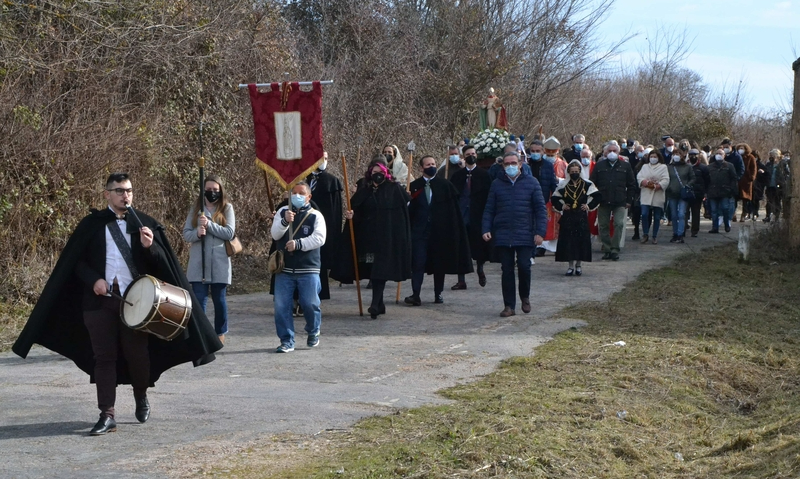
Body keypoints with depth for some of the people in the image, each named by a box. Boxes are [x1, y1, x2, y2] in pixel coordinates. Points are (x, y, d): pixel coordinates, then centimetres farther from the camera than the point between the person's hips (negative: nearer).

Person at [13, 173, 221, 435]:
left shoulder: (145, 224, 4)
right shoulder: (92, 224, 4)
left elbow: (163, 262, 1)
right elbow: (75, 260, 4)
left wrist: (149, 246, -19)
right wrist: (93, 279, -12)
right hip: (100, 299, 0)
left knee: (137, 353, 6)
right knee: (103, 357, 0)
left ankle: (141, 397, 34)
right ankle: (107, 415, 4)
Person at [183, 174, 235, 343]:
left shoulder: (227, 208, 3)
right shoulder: (195, 209, 8)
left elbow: (230, 233, -8)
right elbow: (186, 234, 4)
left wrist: (209, 224, -17)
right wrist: (197, 233, -17)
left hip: (219, 263, -1)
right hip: (198, 264, 1)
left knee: (219, 300, 8)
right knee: (199, 301, -4)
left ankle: (220, 333, 22)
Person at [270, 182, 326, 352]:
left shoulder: (315, 216, 1)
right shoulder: (282, 212, 7)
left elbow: (319, 238, -12)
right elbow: (275, 235, -4)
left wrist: (298, 244, -23)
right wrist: (285, 221, -23)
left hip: (308, 269, -2)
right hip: (284, 268, 2)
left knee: (310, 304, -1)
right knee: (281, 306, -3)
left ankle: (313, 332, 27)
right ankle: (287, 341, 6)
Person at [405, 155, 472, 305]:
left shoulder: (445, 185, 3)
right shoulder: (414, 186, 5)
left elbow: (453, 210, 3)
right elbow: (409, 209, 5)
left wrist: (452, 231, -2)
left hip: (440, 231, 0)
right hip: (419, 231, 0)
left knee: (440, 263, 7)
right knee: (418, 263, -6)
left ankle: (438, 294, 18)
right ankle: (415, 295, -8)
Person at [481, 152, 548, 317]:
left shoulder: (531, 183, 4)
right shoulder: (497, 185, 10)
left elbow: (540, 209, 2)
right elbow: (489, 210, 11)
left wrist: (540, 232, -6)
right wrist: (486, 229, -3)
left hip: (525, 235, -2)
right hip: (503, 236, 2)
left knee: (524, 267, -9)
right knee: (507, 271, 3)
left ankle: (525, 297, 17)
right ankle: (509, 306, 10)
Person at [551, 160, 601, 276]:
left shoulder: (586, 184, 2)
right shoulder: (563, 185, 4)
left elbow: (597, 196, 8)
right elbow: (554, 199, 13)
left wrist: (589, 206, 1)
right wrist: (561, 207, 1)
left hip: (581, 217, -1)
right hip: (568, 217, 1)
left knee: (582, 239, -1)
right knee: (568, 240, -2)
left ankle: (579, 265, 11)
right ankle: (571, 265, 6)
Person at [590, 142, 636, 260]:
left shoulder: (625, 166, 8)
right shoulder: (599, 165, 8)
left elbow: (631, 185, 10)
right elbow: (592, 183, 8)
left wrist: (629, 200, 5)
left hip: (619, 202, -1)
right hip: (603, 201, 1)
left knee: (619, 224, -11)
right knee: (603, 226, 4)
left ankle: (615, 249, -6)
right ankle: (606, 250, 12)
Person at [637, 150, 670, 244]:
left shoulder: (663, 167, 6)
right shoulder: (644, 166, 15)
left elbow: (665, 180, -6)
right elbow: (639, 177, 2)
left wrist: (656, 186, -19)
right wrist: (647, 183, -16)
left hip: (658, 196, -1)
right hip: (646, 195, 1)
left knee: (657, 217, 3)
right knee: (644, 214, -12)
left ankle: (655, 236, 11)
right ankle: (645, 234, -1)